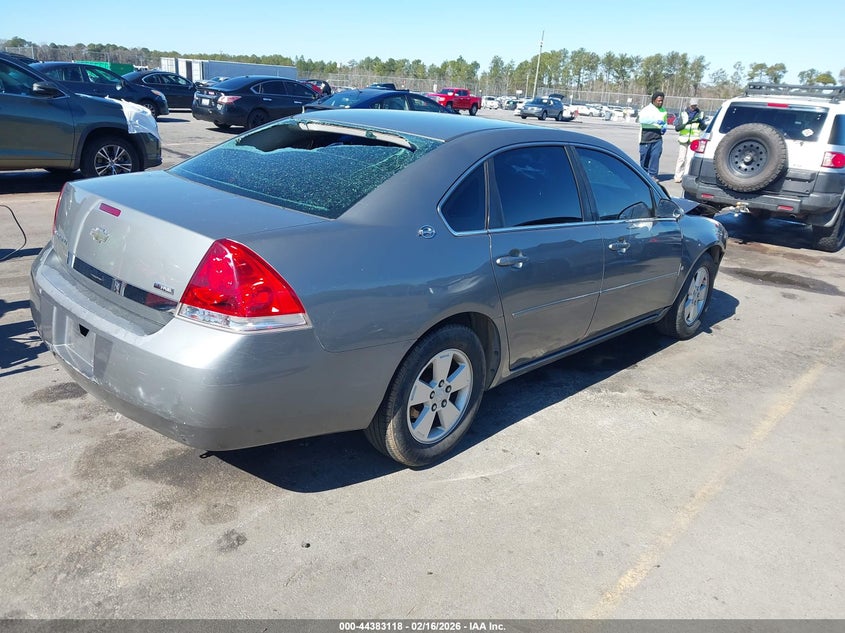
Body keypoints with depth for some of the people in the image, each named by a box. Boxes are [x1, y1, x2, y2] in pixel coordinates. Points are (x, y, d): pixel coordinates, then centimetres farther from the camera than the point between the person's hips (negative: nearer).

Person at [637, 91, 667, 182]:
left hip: (658, 138, 4)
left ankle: (653, 175, -3)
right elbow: (642, 118, -26)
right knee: (644, 156, 3)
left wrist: (664, 127, 5)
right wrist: (656, 121, -36)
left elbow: (665, 122, 30)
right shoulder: (647, 109, -5)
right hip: (646, 137, -4)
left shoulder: (663, 111, 16)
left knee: (655, 156, -6)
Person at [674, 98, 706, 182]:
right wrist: (686, 123, -17)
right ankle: (678, 176, 6)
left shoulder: (700, 114, 10)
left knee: (689, 158, -8)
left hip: (694, 140, 0)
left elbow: (703, 128, 8)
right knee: (681, 158, -2)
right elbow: (677, 128, -2)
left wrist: (701, 122, -13)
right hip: (684, 139, 0)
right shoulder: (684, 114, 5)